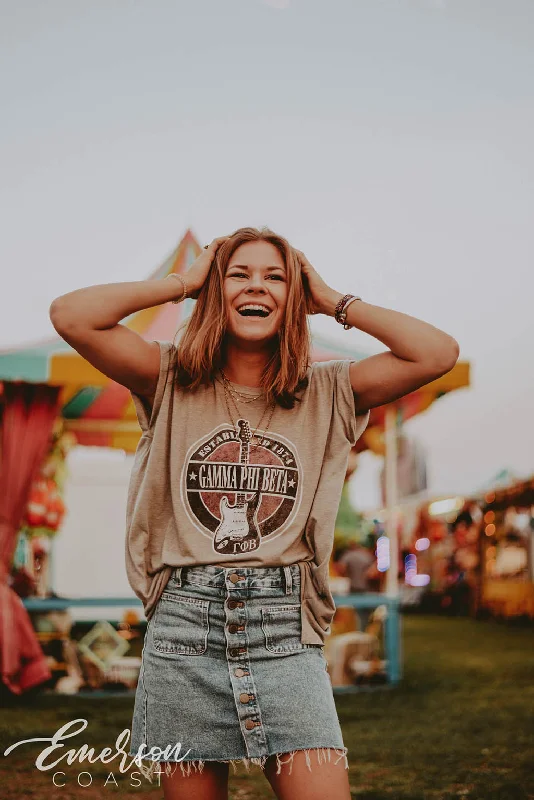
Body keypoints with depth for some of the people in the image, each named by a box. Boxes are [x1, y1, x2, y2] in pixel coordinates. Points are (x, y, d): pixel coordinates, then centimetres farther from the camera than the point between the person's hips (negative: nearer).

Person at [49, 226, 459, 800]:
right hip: (183, 625, 0)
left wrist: (332, 300, 6)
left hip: (284, 630, 0)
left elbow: (438, 352, -2)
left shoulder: (326, 393, 9)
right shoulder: (173, 381, 7)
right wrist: (183, 282, 4)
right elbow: (70, 315, -6)